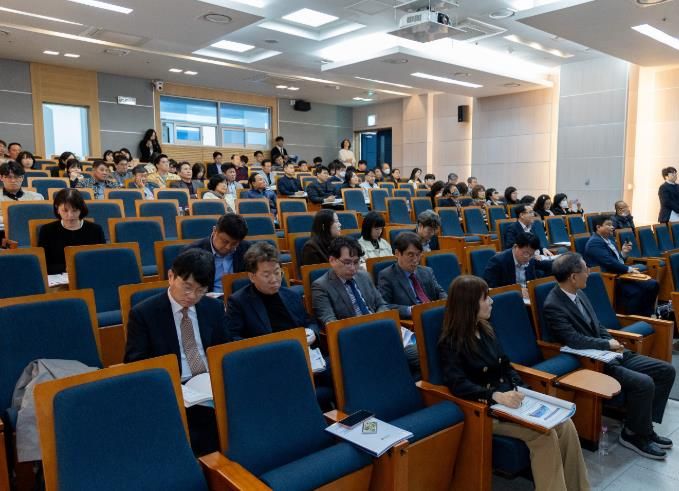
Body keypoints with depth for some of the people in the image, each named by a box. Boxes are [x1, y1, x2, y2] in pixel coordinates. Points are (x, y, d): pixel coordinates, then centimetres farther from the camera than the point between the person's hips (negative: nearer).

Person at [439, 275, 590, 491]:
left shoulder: (485, 329, 10)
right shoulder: (451, 343, -13)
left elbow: (506, 365, 14)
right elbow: (458, 385, -24)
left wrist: (522, 390, -2)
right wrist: (496, 396, -35)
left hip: (509, 398, 7)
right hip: (485, 409, -7)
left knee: (565, 424, -12)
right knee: (543, 433, -24)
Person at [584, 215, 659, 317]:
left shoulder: (609, 239, 18)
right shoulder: (595, 243, -14)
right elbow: (609, 263, -23)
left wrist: (624, 252, 3)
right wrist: (629, 269, -15)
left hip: (619, 275, 10)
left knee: (652, 284, -1)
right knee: (635, 292, -30)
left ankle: (646, 315, 8)